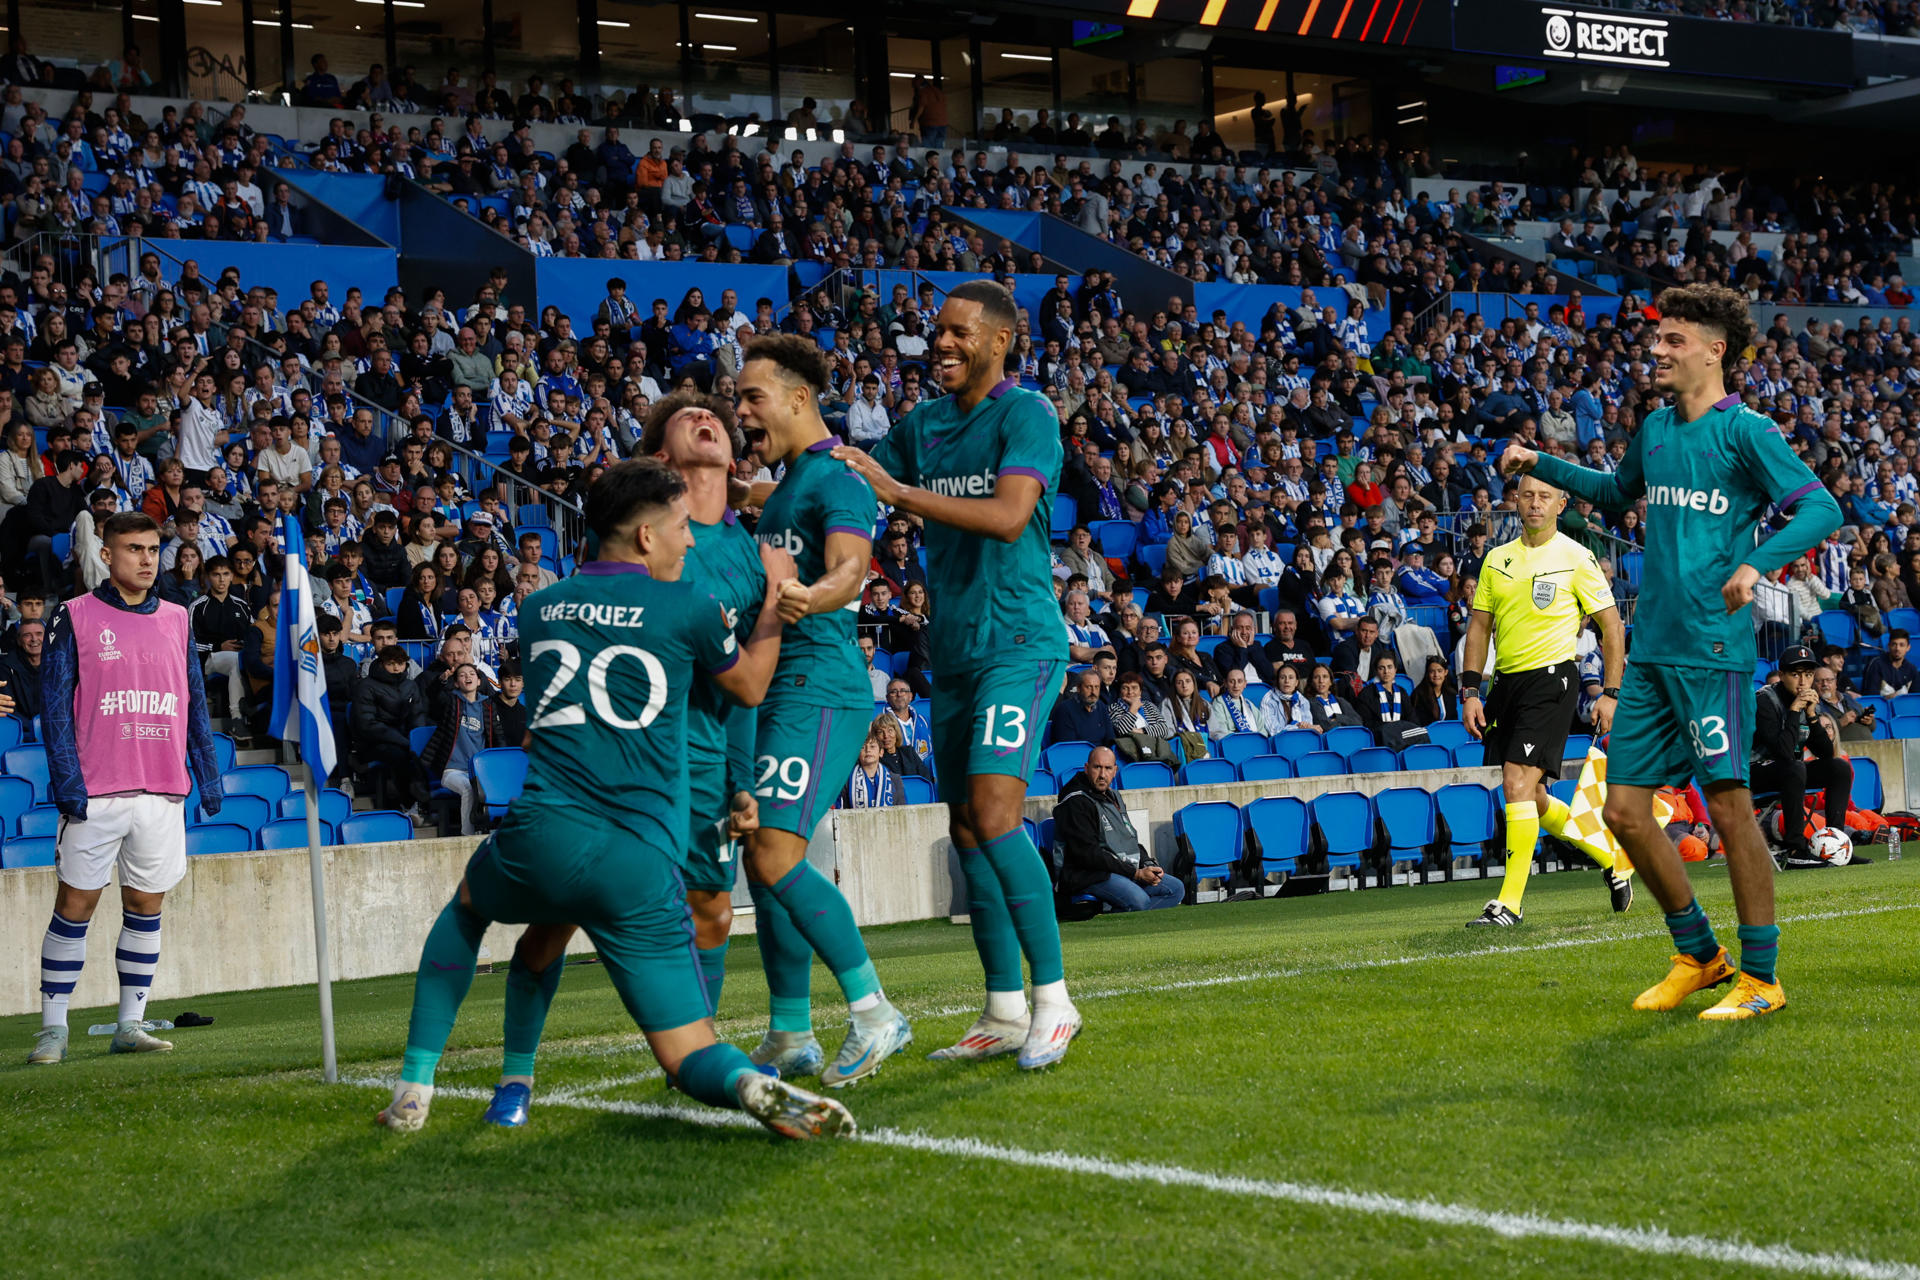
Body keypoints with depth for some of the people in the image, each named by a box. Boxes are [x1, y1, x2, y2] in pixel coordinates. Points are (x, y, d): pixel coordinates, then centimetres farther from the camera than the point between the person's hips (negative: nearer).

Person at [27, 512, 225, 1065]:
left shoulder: (176, 620, 13)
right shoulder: (74, 616, 1)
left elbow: (195, 703, 16)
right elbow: (55, 704, -3)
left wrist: (208, 774, 9)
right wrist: (66, 778, -12)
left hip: (163, 791, 4)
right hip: (95, 792, -4)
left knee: (146, 906, 7)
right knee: (75, 904, -2)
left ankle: (130, 1024, 14)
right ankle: (53, 1029, 4)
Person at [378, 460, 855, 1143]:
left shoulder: (540, 610, 14)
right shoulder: (688, 608, 2)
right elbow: (750, 686, 21)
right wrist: (777, 594, 35)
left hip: (540, 841, 3)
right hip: (639, 868, -2)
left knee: (464, 907, 37)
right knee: (690, 1055, 5)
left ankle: (414, 1086, 27)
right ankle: (754, 1086, -32)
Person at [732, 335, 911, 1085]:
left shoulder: (838, 479, -10)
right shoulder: (783, 484, 21)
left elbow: (849, 569, -28)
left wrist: (811, 598, -46)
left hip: (818, 688, -10)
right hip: (777, 690, 10)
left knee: (776, 855, -18)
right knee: (761, 860, 8)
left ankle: (874, 1015, -13)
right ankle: (790, 1037, 14)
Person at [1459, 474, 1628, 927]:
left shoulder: (1576, 558, -3)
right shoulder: (1497, 559, 11)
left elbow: (1612, 627, 0)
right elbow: (1480, 626, 14)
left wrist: (1610, 693, -6)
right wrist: (1470, 690, 5)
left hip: (1551, 679, -6)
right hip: (1507, 681, 7)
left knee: (1518, 784, -17)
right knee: (1531, 799, 11)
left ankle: (1510, 902, -13)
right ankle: (1609, 858, 32)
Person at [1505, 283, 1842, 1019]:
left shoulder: (1746, 432, -6)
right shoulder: (1655, 429, 15)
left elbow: (1821, 508, -13)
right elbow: (1620, 493, 35)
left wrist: (1759, 562, -28)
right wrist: (1542, 466, 26)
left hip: (1714, 652, -7)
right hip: (1650, 649, 7)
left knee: (1729, 808, -6)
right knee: (1624, 810, 5)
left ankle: (1761, 977, 5)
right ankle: (1699, 954, 21)